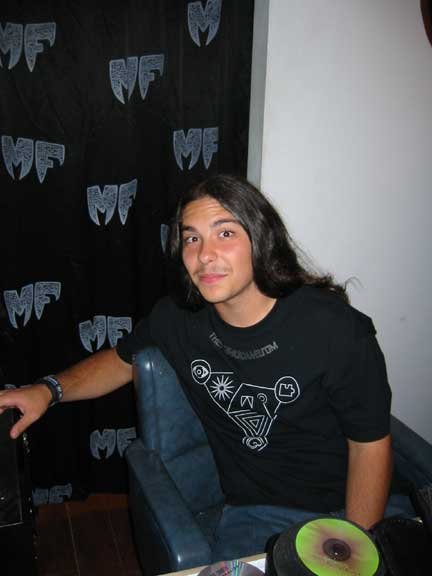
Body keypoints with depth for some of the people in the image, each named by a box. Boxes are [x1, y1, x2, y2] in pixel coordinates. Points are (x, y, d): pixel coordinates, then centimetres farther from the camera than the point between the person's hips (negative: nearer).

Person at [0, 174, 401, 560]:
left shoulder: (336, 329, -18)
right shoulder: (177, 317, -7)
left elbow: (370, 443, -9)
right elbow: (123, 360, 13)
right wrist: (49, 390, -3)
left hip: (344, 508, -1)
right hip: (255, 512, 2)